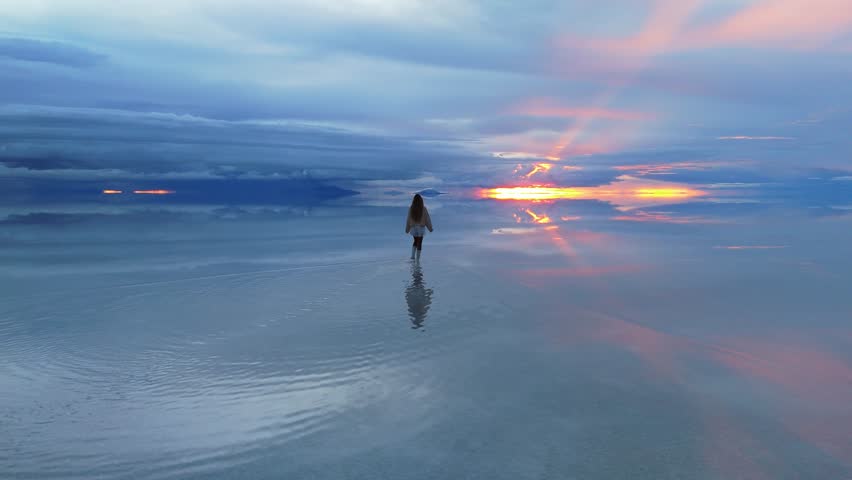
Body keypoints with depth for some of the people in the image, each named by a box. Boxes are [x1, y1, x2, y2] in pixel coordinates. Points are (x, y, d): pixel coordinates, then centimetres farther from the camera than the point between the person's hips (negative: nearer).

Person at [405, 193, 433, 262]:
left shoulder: (411, 208, -8)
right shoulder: (423, 208, -13)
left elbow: (408, 219, -2)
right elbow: (427, 218, -6)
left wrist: (407, 229, 8)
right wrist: (430, 227, 5)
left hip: (413, 227, 2)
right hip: (421, 227, -2)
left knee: (416, 241, 22)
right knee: (419, 243, 7)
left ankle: (412, 255, 9)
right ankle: (418, 258, 9)